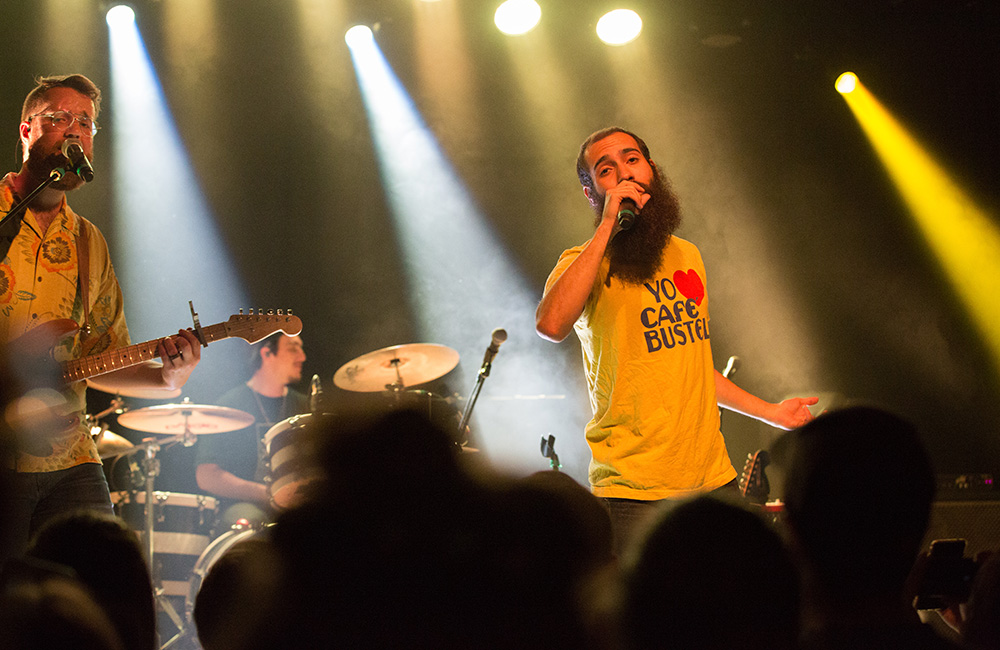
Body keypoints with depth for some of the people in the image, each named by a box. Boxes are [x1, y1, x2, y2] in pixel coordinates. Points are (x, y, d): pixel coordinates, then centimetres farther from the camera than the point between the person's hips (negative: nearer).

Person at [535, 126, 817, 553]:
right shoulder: (585, 264, -5)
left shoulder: (686, 256, 15)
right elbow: (551, 324, -29)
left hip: (715, 480, 6)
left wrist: (770, 412, 25)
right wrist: (607, 229, -22)